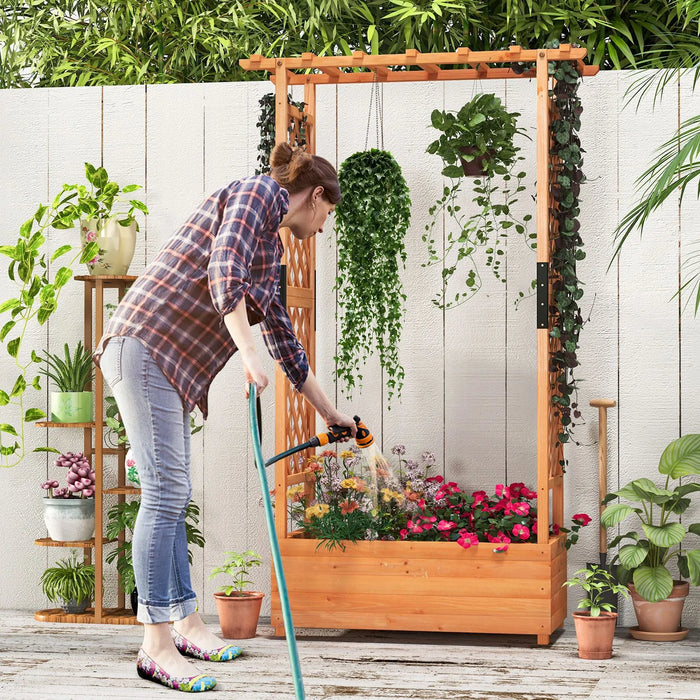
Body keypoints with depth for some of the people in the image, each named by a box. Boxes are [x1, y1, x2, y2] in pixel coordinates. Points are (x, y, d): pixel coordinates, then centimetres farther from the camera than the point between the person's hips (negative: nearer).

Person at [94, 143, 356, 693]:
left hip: (171, 365, 10)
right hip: (145, 343, -10)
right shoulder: (256, 193, -3)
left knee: (172, 494, 13)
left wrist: (330, 412, 36)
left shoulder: (271, 250, 25)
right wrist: (249, 354, -26)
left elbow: (283, 337, 31)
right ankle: (157, 647, -13)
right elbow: (224, 274, -21)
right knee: (165, 491, -13)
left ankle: (185, 624, 21)